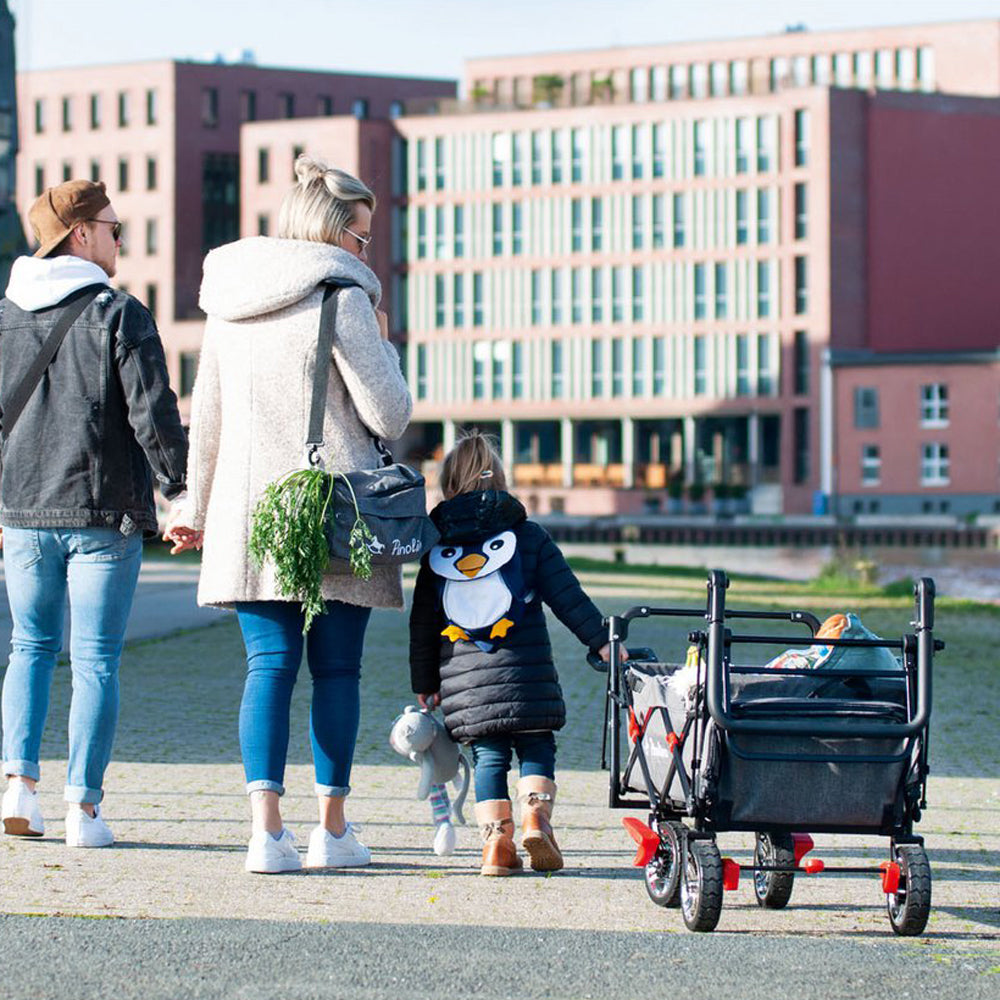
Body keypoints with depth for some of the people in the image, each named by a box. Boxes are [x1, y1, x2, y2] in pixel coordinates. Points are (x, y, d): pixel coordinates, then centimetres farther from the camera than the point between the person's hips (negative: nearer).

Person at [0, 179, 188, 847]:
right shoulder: (121, 314, -8)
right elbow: (153, 415, -12)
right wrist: (179, 490, 0)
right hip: (105, 514, -4)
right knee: (96, 660, 1)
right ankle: (83, 807, -2)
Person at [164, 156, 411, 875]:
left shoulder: (230, 303, 10)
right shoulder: (343, 299, -8)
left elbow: (207, 418, 16)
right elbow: (389, 416, -9)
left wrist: (196, 508, 25)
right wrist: (381, 346, 8)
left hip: (249, 516, 4)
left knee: (270, 664, 2)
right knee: (336, 668, 6)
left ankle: (266, 825, -11)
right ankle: (333, 830, 11)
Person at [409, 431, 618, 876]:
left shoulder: (436, 548, 11)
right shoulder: (528, 536, 6)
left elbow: (422, 623, 13)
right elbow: (567, 596, 2)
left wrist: (425, 683, 19)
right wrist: (602, 641, 7)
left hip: (463, 677, 2)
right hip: (525, 672, -2)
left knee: (488, 756, 7)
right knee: (537, 749, 10)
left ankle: (496, 838, -5)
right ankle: (535, 814, -12)